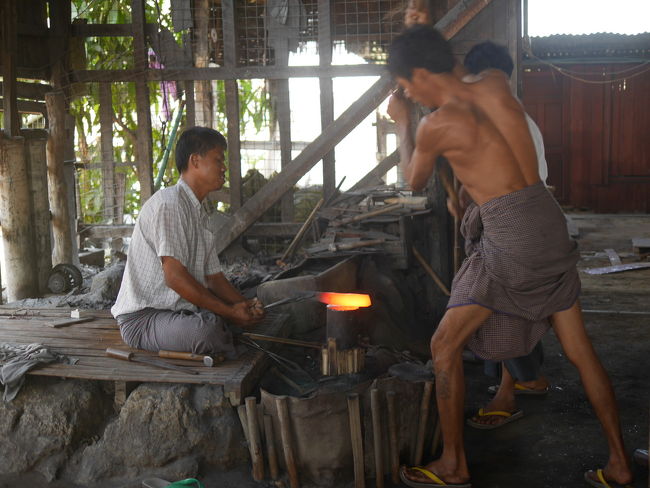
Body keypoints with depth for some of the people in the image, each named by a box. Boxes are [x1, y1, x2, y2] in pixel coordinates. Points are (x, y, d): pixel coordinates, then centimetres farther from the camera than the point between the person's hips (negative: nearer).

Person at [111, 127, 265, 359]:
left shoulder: (199, 213, 16)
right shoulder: (169, 203, -16)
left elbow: (213, 277, 15)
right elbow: (174, 276, -23)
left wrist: (244, 305, -4)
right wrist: (229, 312, -19)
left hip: (179, 311, 9)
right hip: (143, 318, -9)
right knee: (206, 329, -34)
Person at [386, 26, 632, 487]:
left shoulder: (436, 125, -10)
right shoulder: (495, 83, 5)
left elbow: (415, 180, 11)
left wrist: (402, 123, 23)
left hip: (511, 238, -7)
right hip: (550, 224, 7)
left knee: (446, 346, 6)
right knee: (580, 349, 16)